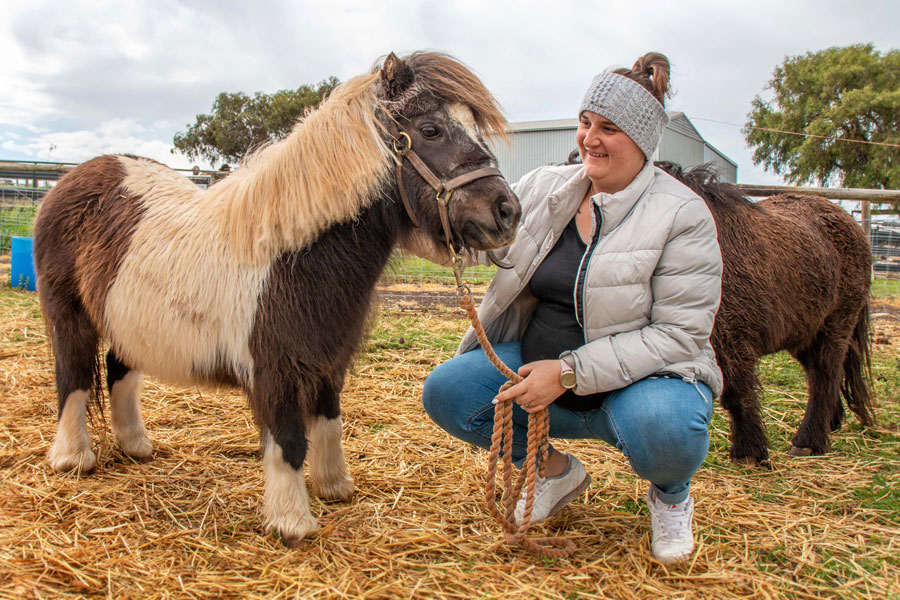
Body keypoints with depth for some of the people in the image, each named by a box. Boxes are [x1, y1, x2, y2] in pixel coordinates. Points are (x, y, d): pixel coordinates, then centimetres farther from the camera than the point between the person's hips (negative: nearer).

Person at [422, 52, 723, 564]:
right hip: (539, 362, 5)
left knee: (662, 426, -38)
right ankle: (559, 472, 10)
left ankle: (671, 494, 3)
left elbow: (679, 334, -18)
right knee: (446, 391, -16)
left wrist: (571, 372, -25)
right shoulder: (545, 187, 3)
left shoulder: (683, 215, -13)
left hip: (643, 376, -4)